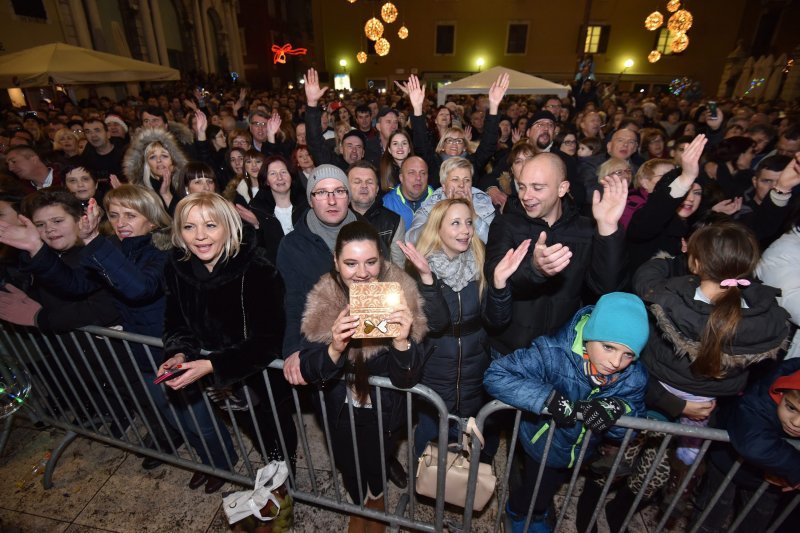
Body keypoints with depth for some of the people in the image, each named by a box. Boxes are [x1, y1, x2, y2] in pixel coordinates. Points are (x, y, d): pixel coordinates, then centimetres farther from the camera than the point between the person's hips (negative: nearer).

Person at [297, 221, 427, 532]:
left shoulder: (401, 296, -25)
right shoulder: (322, 301, -20)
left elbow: (407, 379, -22)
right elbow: (310, 373, -18)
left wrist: (402, 341, -42)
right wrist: (334, 348, -39)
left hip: (384, 412, -1)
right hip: (341, 410, 1)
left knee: (377, 463, 25)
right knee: (349, 466, 25)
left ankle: (376, 496, 61)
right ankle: (358, 503, 60)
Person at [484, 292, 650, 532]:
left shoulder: (635, 377, -23)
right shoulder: (554, 354, -39)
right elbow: (495, 376, -41)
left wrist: (618, 409, -36)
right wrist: (548, 397, -49)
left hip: (591, 452, 4)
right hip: (544, 447, -4)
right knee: (535, 499, 20)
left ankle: (538, 513, 64)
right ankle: (519, 511, 58)